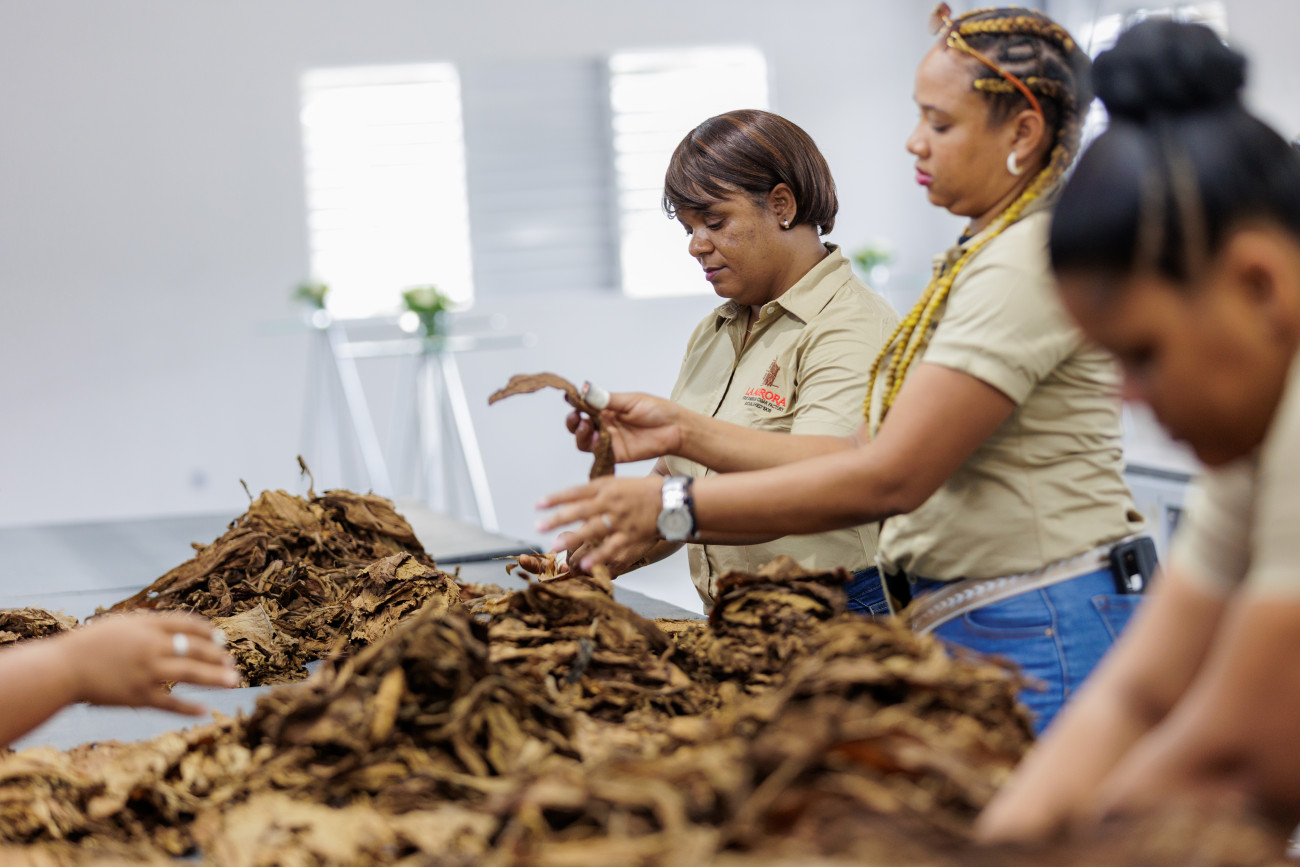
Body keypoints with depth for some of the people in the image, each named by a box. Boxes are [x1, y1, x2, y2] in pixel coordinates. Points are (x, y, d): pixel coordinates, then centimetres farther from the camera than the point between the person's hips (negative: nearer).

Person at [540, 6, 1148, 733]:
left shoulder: (1029, 264, -16)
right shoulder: (980, 257, 15)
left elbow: (889, 478, -21)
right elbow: (871, 452, 11)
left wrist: (674, 506, -20)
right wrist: (687, 434, 5)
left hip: (1040, 637, -9)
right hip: (970, 624, 9)